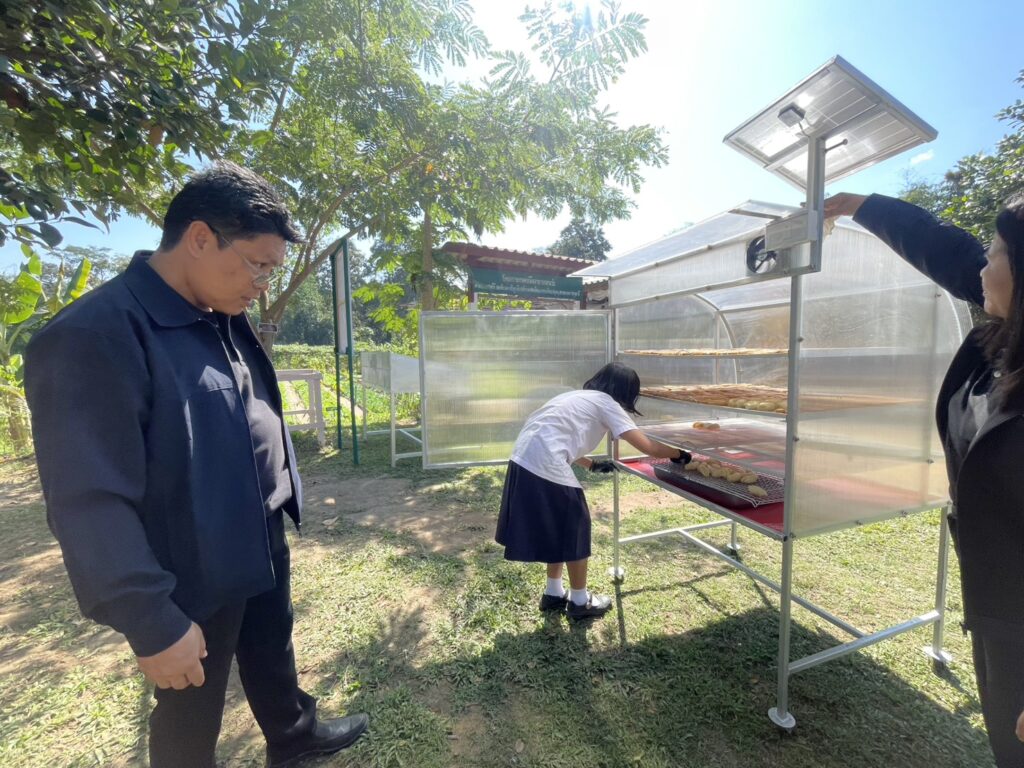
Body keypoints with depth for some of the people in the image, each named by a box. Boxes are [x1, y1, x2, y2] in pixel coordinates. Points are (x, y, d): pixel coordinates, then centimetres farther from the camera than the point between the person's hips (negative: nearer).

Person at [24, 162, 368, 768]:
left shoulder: (226, 319, 2)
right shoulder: (93, 337, -24)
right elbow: (92, 502, -24)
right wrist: (152, 621, -19)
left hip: (264, 545, 8)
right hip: (195, 577, -7)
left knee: (274, 652, 30)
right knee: (191, 717, 20)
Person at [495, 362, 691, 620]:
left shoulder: (579, 397, 25)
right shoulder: (606, 403, 1)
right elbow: (647, 447, -3)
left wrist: (592, 464, 35)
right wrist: (679, 454, 14)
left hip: (523, 460, 9)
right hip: (546, 465, -9)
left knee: (556, 527, 23)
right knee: (574, 528, 10)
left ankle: (554, 594, 38)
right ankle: (580, 602, 28)